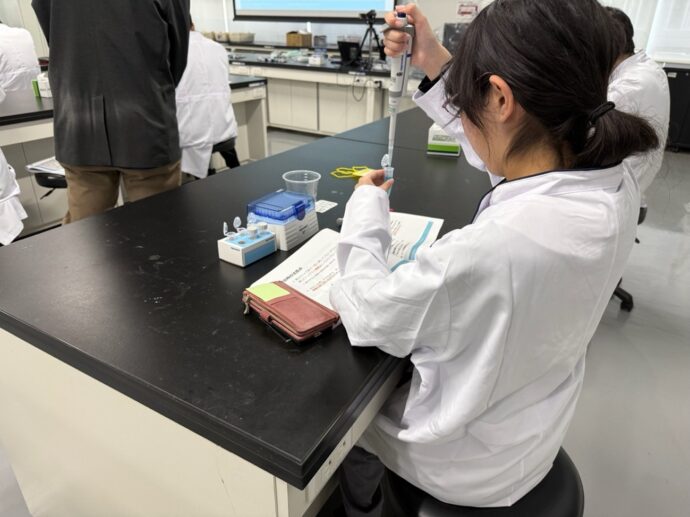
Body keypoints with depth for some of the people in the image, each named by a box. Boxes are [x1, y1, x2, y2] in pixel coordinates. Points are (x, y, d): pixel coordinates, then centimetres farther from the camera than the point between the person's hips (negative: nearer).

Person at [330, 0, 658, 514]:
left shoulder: (487, 250, -44)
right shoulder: (611, 181, -19)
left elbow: (367, 318, -24)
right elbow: (506, 146, 1)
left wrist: (366, 206, -11)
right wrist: (436, 64, -4)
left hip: (473, 462, -6)